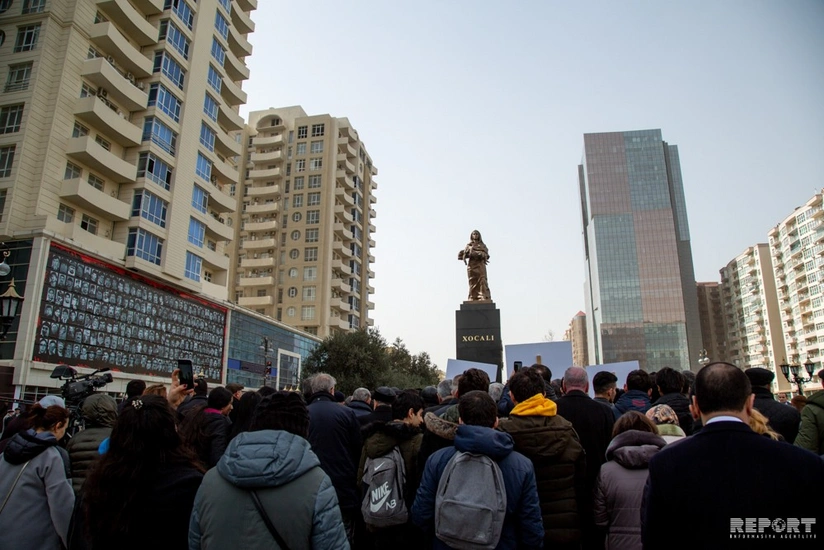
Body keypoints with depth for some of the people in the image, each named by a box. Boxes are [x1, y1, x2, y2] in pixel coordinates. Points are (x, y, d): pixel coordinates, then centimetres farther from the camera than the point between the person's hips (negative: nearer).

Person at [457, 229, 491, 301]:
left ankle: (485, 298, -19)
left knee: (482, 281, -13)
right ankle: (473, 298, -9)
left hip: (480, 265, -1)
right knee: (473, 282, -6)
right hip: (471, 265, 1)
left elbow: (486, 255, 1)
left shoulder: (482, 245, 19)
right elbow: (460, 255, 11)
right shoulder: (468, 245, 21)